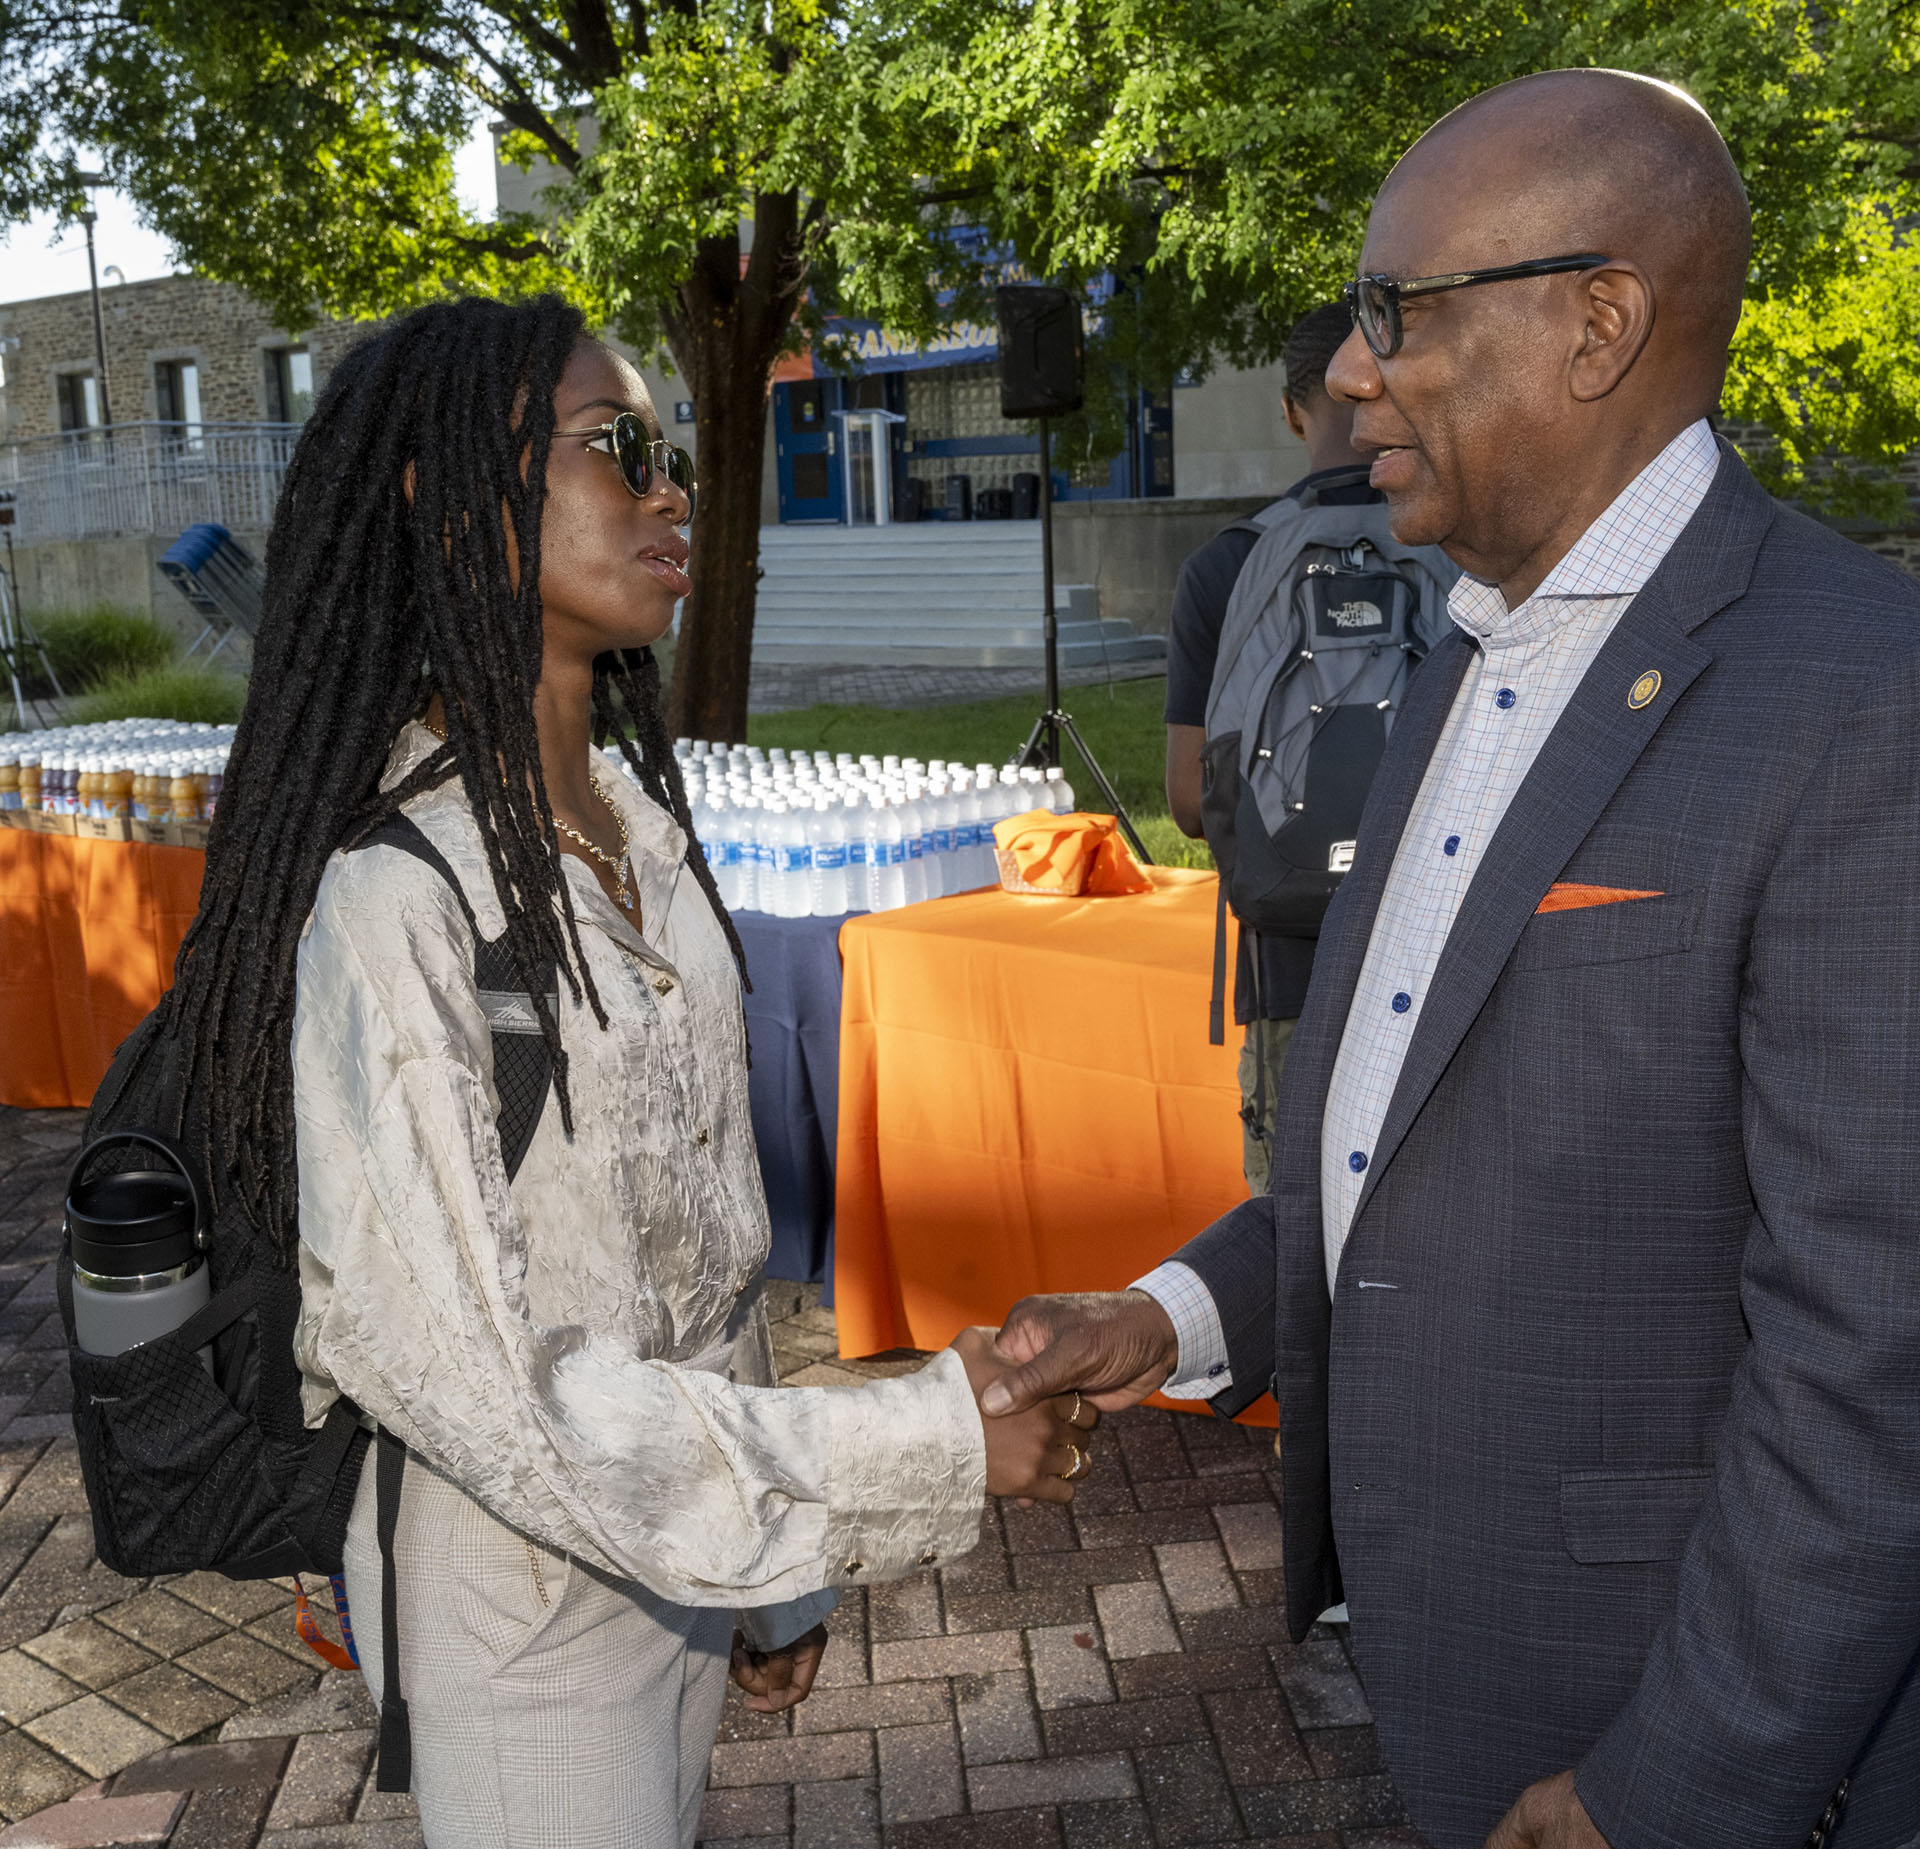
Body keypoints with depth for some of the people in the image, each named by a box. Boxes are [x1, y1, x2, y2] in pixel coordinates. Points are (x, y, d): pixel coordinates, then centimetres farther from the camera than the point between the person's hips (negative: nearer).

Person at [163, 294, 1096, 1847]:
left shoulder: (634, 823, 0)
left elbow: (707, 1212, 5)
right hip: (529, 1595, -7)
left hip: (690, 1533, 7)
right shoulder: (388, 900, -26)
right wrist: (930, 1443, -22)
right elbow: (469, 1377, -25)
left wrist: (774, 1575, 11)